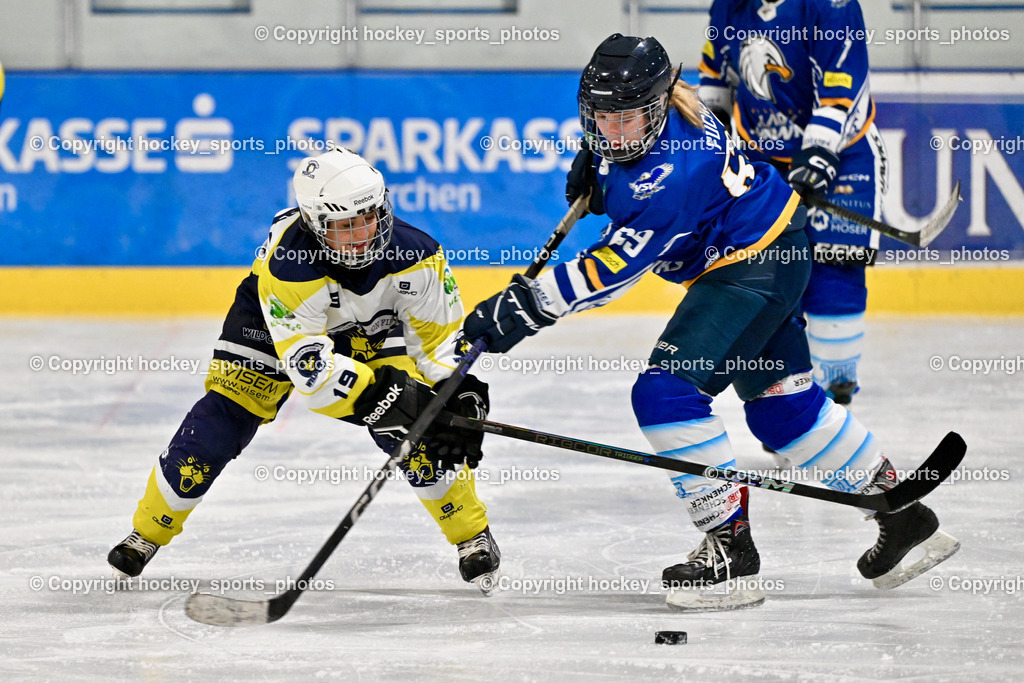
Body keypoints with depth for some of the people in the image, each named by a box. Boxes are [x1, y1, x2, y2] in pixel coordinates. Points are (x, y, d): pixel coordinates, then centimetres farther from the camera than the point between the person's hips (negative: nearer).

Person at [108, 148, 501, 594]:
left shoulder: (414, 254, -32)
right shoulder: (286, 267, -42)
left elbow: (442, 336, -19)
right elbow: (309, 366, -44)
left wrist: (461, 397, -33)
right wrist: (377, 395, -53)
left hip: (367, 325, 2)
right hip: (274, 323, -2)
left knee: (416, 424, -17)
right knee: (222, 419, -12)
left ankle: (471, 534, 3)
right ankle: (149, 532, 7)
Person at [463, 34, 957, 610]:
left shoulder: (672, 175, -33)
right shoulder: (643, 112, -7)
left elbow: (616, 265, -34)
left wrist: (531, 304, -36)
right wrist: (593, 163, 6)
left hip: (756, 264, -11)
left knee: (666, 391, -18)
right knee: (781, 404, 18)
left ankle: (732, 551, -14)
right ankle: (906, 518, 30)